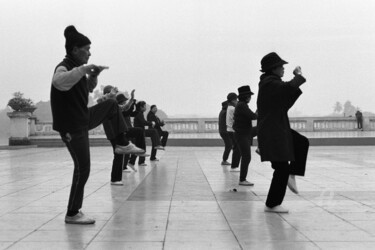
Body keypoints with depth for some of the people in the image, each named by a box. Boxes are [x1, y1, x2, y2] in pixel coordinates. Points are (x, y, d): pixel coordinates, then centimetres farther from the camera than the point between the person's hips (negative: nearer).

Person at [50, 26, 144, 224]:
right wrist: (84, 68, -41)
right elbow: (59, 82, -45)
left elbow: (88, 88, 25)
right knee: (83, 170, -6)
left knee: (112, 105, 22)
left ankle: (122, 144, 30)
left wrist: (93, 75, 6)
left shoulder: (76, 67, 10)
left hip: (83, 119, 10)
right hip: (72, 127, -10)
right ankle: (72, 214, 6)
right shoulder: (64, 67, -19)